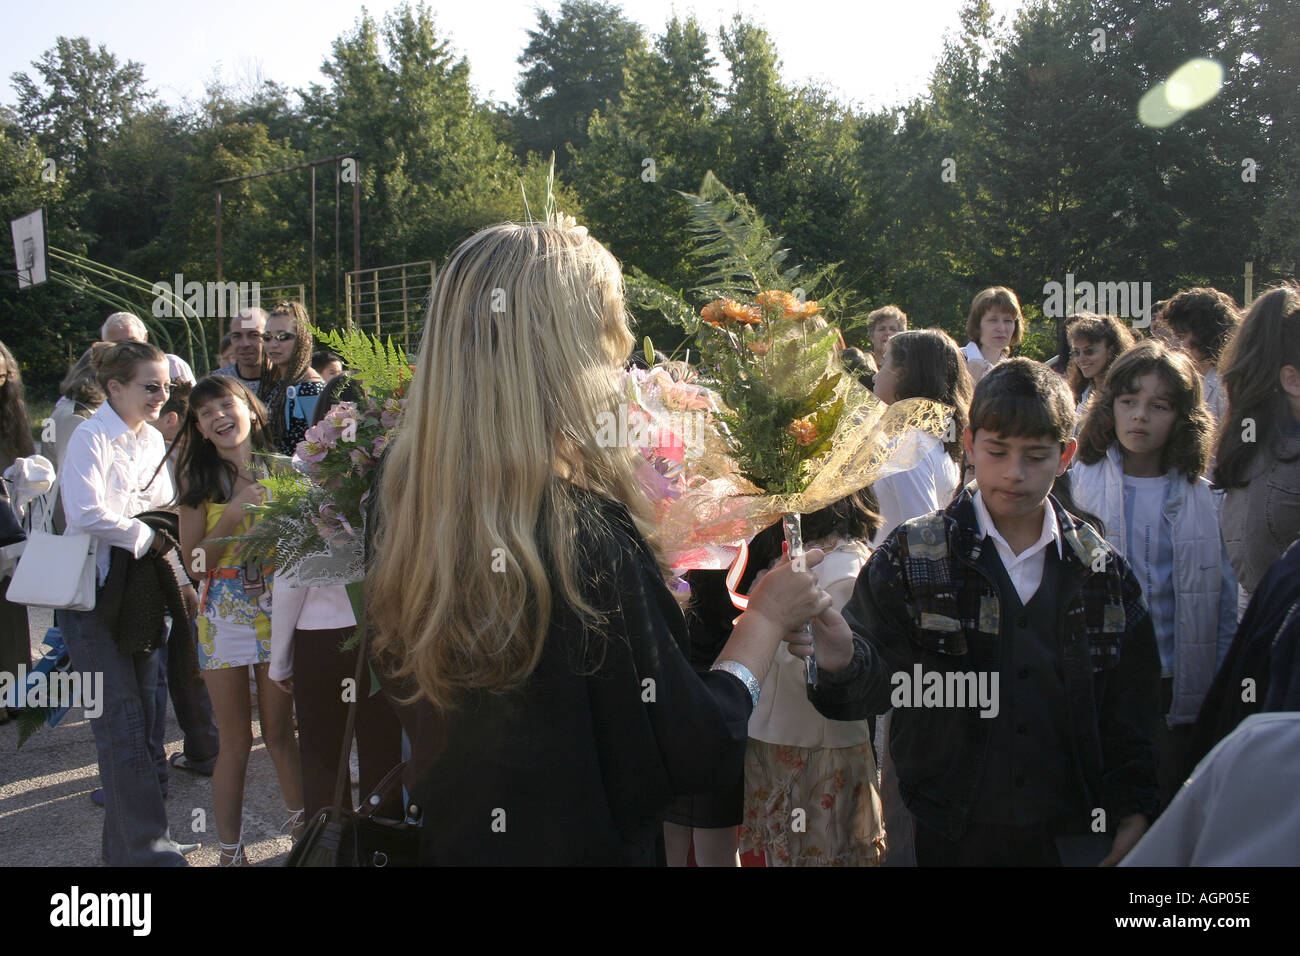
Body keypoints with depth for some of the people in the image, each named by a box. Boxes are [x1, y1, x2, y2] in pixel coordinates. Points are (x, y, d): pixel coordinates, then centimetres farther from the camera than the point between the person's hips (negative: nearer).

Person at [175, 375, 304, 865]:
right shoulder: (200, 481, 1)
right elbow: (196, 563, -5)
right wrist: (233, 514, -14)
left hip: (277, 611, 0)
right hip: (224, 617, 0)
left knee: (279, 732, 11)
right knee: (234, 741, 6)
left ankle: (301, 823, 29)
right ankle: (230, 850, 16)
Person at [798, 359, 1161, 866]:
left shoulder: (1104, 572, 4)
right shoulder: (911, 556, -4)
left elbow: (1130, 710, 10)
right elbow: (880, 681, -11)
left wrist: (1133, 811, 5)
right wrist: (846, 661, -32)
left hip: (1068, 833, 2)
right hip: (953, 836, -2)